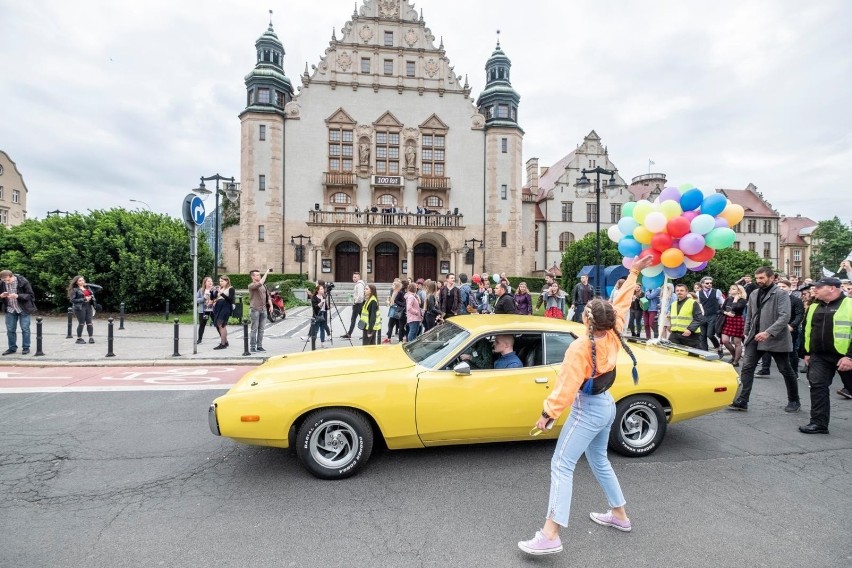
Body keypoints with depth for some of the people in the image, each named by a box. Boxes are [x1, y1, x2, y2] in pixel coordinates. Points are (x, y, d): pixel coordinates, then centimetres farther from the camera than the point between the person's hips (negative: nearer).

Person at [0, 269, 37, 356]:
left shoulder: (23, 282, -16)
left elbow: (31, 296, -13)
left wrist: (18, 296, -28)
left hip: (23, 309, -4)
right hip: (10, 310, 4)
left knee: (25, 329, 0)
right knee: (10, 329, 7)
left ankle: (26, 348, 9)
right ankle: (12, 348, 19)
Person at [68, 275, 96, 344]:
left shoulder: (87, 288, 15)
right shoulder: (74, 290, -2)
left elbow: (93, 295, 22)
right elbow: (72, 300, -9)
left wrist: (91, 297, 2)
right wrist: (84, 299, -13)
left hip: (89, 306, 5)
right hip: (80, 308, -5)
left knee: (89, 323, 1)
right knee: (81, 323, -2)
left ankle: (91, 337, 5)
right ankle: (79, 338, 9)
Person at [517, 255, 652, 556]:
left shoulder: (581, 347, -25)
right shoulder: (614, 335, -6)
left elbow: (567, 386, -25)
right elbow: (621, 304, 7)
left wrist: (548, 413, -18)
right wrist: (634, 273, 14)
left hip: (587, 410, -9)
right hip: (606, 405, 9)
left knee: (561, 466, -8)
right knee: (599, 460, 26)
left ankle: (550, 536, -9)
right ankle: (619, 515, 40)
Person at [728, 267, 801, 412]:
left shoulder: (781, 294, -9)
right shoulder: (754, 294, 10)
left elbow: (785, 317, -20)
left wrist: (768, 332, -30)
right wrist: (747, 334, 15)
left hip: (776, 338, -5)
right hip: (755, 337, 5)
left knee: (786, 370, 10)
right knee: (747, 367, -2)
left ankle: (794, 401, 29)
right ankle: (742, 401, 0)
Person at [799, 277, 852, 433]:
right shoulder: (814, 307, 10)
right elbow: (807, 330, 18)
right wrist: (807, 352, 14)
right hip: (819, 357, 5)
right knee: (817, 387, -2)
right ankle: (819, 423, 2)